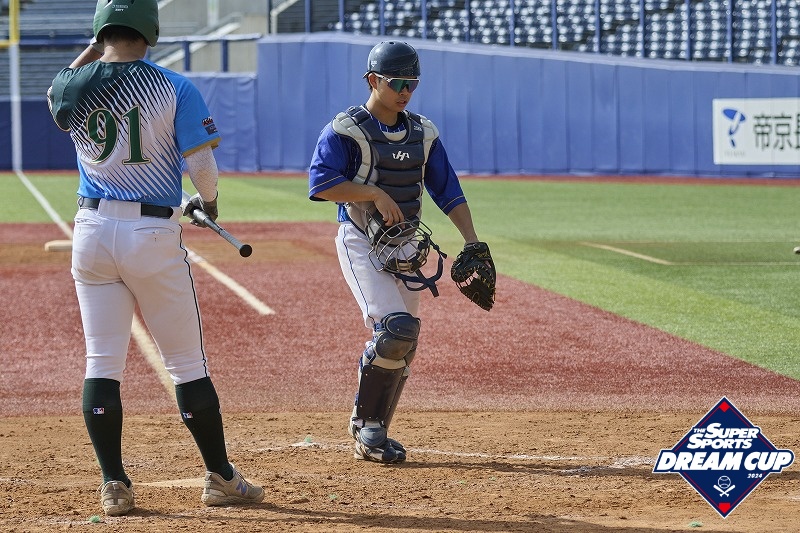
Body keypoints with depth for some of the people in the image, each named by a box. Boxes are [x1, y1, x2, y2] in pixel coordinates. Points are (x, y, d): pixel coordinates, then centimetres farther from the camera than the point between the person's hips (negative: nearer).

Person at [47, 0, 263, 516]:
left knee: (102, 363, 7)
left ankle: (114, 486, 5)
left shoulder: (69, 89, 1)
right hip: (153, 234, -3)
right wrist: (209, 201, 10)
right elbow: (202, 165, -11)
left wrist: (95, 46, 25)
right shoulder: (175, 89, -8)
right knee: (187, 362, 7)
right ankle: (221, 478, 14)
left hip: (92, 233, 3)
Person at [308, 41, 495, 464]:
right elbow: (321, 183, -19)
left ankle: (372, 437, 17)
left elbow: (447, 189, 11)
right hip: (362, 245, -6)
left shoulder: (422, 133, 10)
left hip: (407, 249, 6)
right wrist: (377, 194, -23)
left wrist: (472, 240, 1)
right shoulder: (346, 130, -9)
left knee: (402, 347, 5)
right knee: (396, 328, -22)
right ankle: (365, 422, -6)